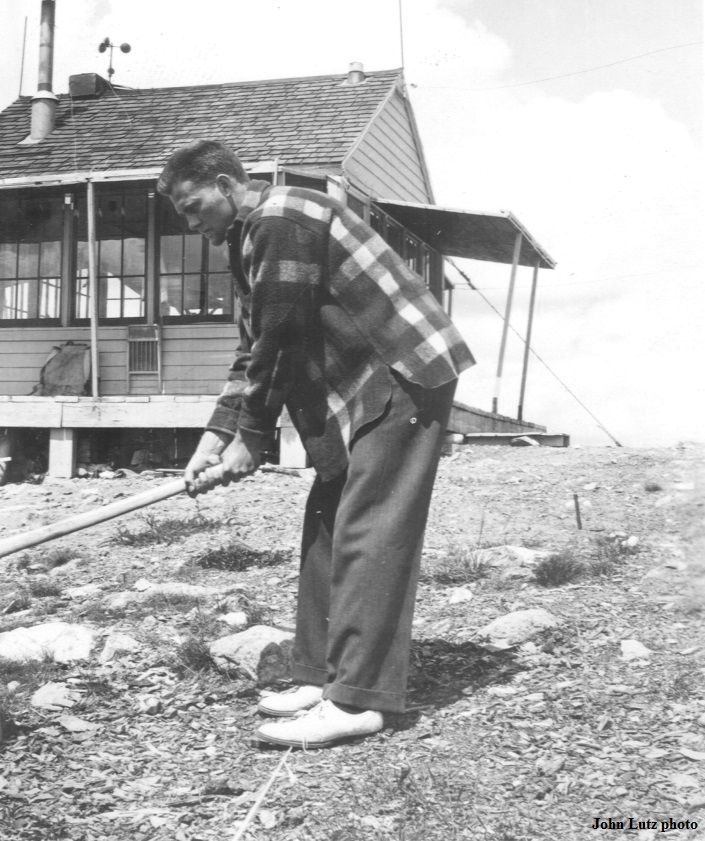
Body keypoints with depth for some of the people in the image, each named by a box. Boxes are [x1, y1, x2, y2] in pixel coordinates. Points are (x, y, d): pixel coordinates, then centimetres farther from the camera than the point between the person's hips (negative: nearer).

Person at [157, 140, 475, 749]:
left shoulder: (282, 221, -16)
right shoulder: (252, 236, 16)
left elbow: (278, 341, -19)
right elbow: (254, 347, 16)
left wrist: (250, 440, -12)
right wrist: (216, 435, 7)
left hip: (404, 376, -10)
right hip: (360, 383, 10)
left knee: (367, 533, -13)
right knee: (327, 524, 9)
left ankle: (358, 699, -11)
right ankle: (323, 676, 15)